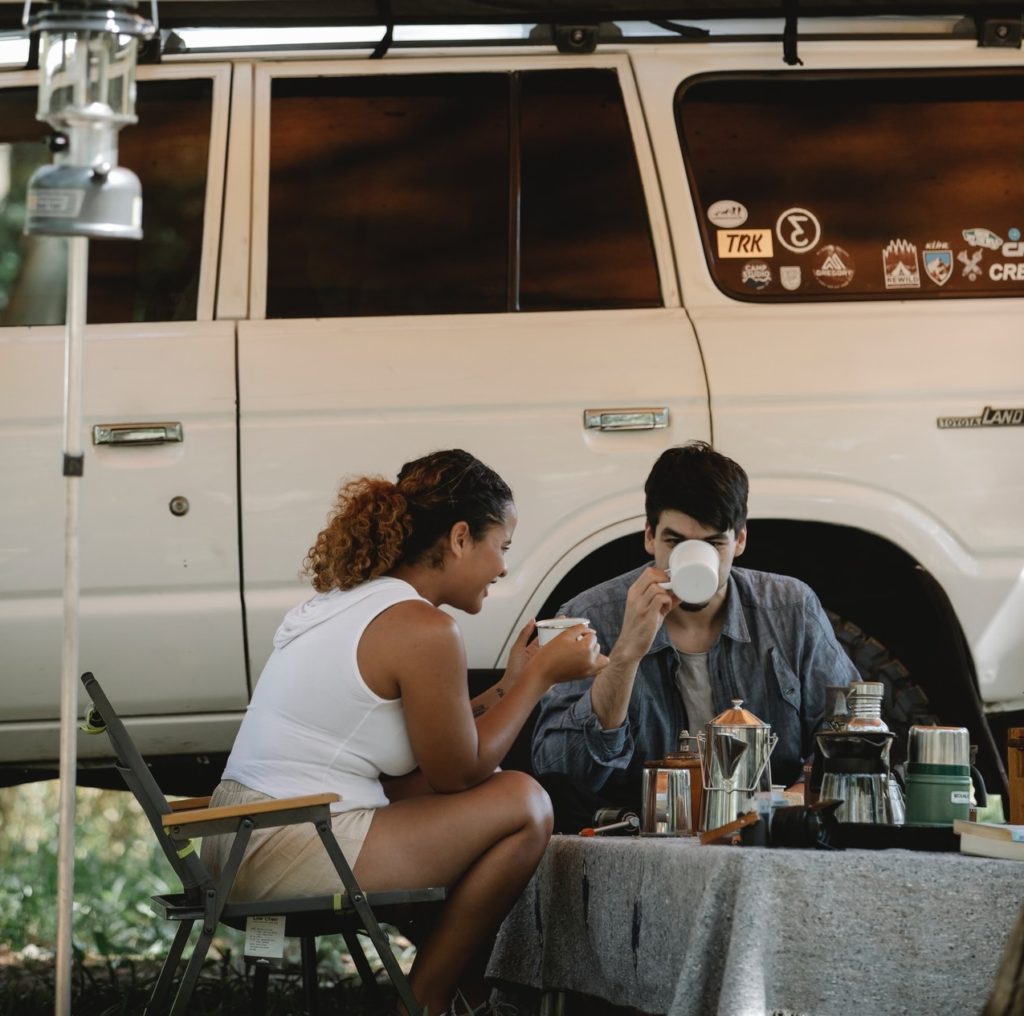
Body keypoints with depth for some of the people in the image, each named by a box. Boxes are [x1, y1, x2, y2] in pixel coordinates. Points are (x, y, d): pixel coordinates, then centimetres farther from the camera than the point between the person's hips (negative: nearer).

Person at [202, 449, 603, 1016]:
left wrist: (510, 685, 19)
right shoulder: (424, 630, -15)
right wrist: (541, 677, 2)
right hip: (293, 857, -11)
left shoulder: (348, 600, 15)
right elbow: (460, 773, -5)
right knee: (524, 805, -4)